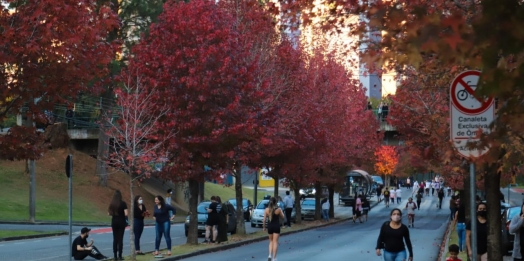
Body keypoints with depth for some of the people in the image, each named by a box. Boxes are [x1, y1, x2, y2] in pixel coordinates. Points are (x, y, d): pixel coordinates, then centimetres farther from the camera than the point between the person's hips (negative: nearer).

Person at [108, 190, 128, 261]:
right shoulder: (123, 203, -11)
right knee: (120, 239, 1)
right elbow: (126, 213, -16)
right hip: (121, 222, -3)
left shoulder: (112, 204, 0)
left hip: (114, 222, 3)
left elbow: (109, 213, 3)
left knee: (115, 239, 9)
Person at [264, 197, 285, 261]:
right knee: (275, 242, 3)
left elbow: (264, 220, -4)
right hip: (276, 226, -2)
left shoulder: (266, 210, -5)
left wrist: (264, 227, 9)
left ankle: (270, 255, 1)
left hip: (270, 226, 2)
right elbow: (282, 217, 4)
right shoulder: (278, 209, -11)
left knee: (271, 241, 19)